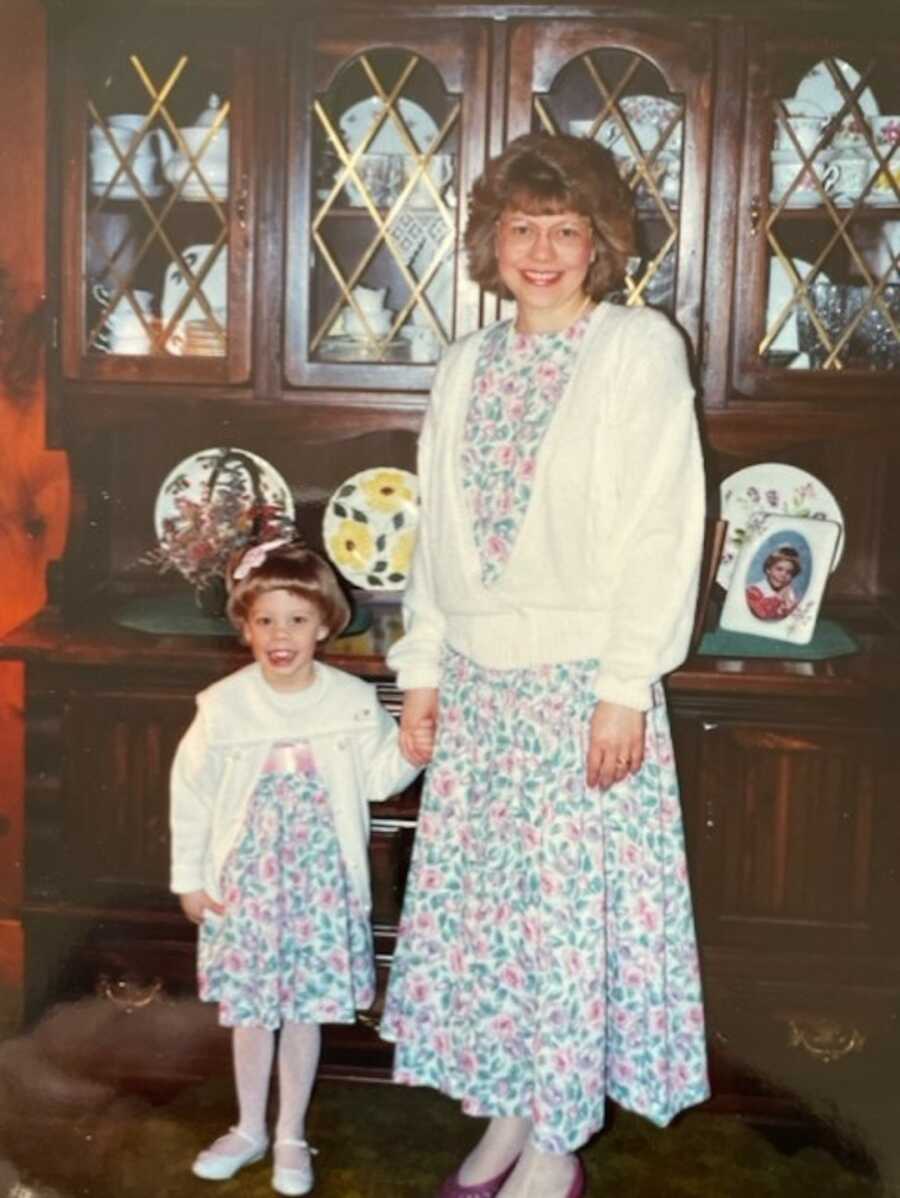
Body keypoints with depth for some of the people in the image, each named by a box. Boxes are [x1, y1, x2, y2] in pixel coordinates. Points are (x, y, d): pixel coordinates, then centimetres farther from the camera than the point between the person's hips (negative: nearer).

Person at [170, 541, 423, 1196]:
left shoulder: (352, 702, -7)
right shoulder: (224, 705, -8)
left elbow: (376, 778, 0)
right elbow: (191, 793, -1)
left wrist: (409, 754, -20)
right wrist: (189, 877, 2)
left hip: (321, 883, 0)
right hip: (246, 880, 0)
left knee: (305, 1011, 9)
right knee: (250, 1010, 12)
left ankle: (292, 1135, 28)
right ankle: (249, 1129, 33)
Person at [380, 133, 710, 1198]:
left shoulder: (639, 349, -4)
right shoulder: (466, 365, 12)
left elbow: (662, 528, -10)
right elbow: (437, 531, 14)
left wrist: (625, 686, -15)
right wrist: (422, 668, 9)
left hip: (582, 676, -5)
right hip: (479, 680, 5)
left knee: (570, 901, 1)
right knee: (478, 898, 9)